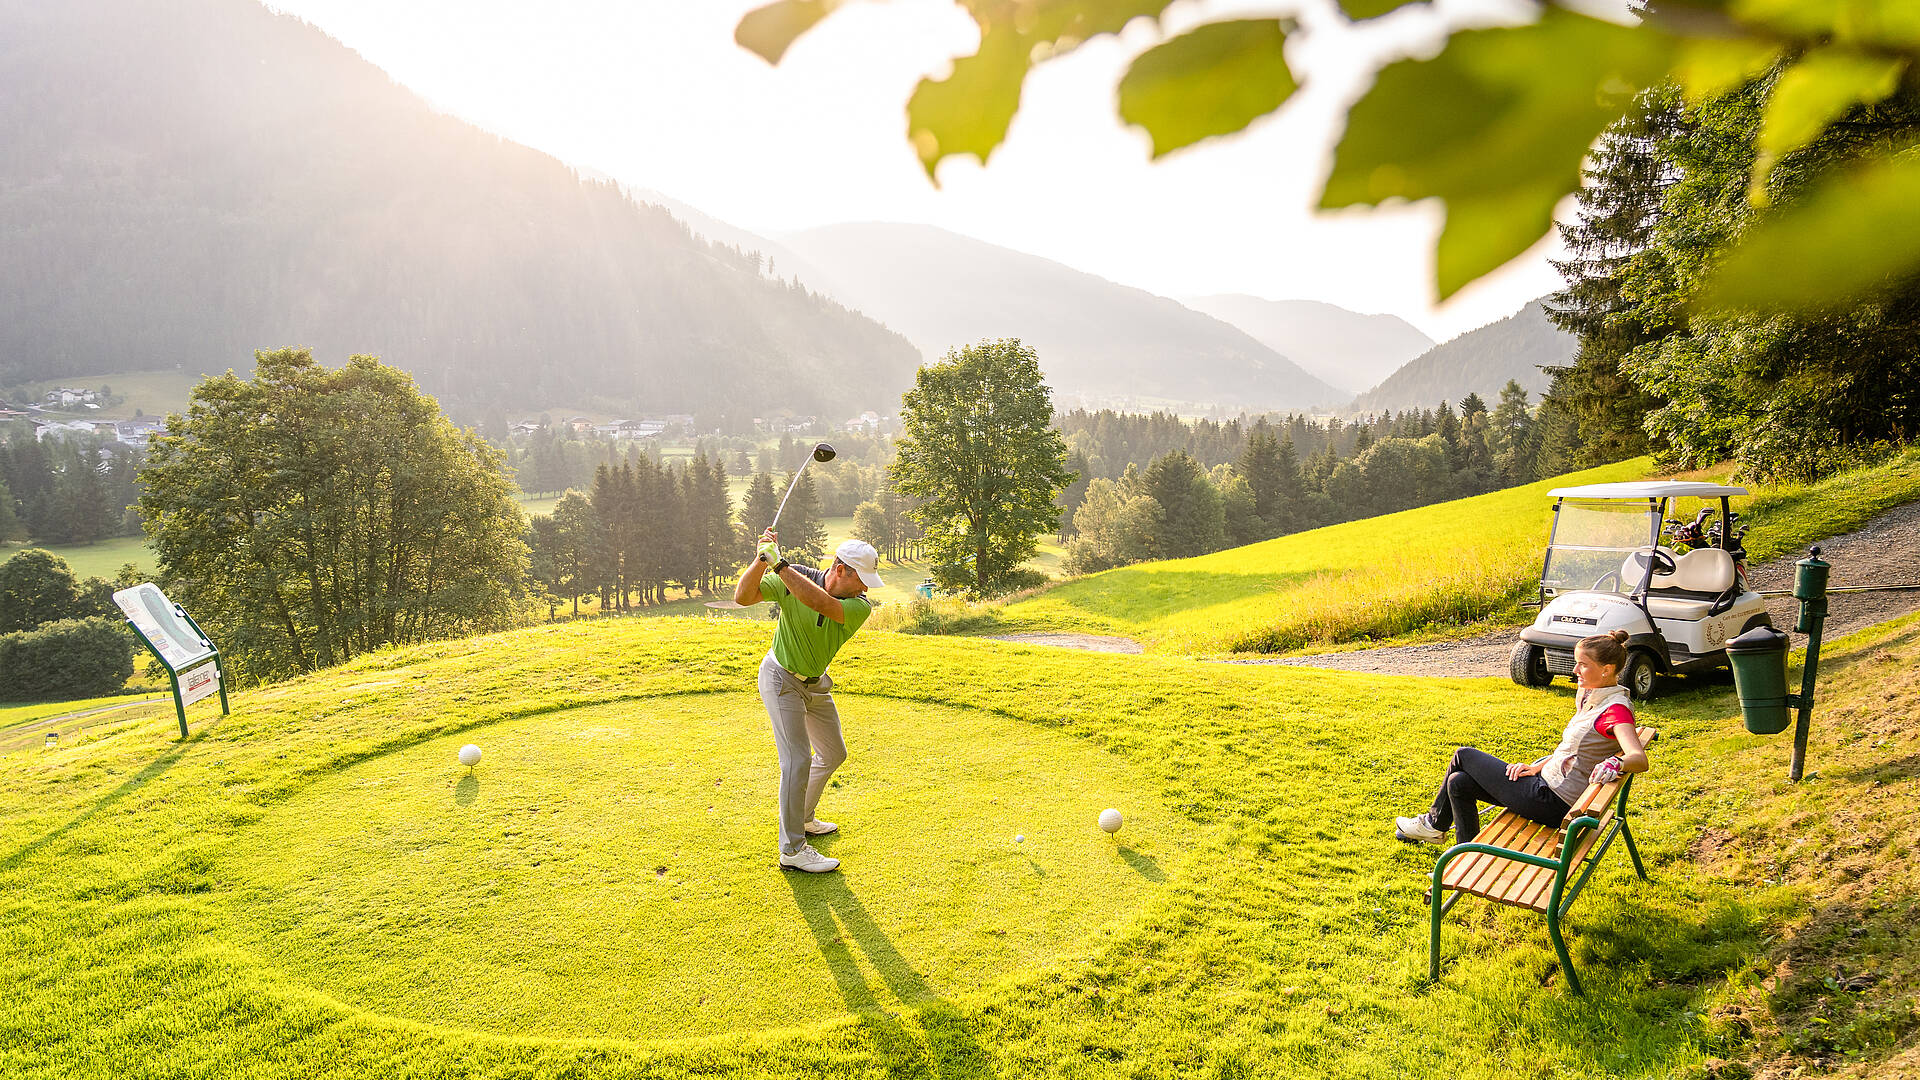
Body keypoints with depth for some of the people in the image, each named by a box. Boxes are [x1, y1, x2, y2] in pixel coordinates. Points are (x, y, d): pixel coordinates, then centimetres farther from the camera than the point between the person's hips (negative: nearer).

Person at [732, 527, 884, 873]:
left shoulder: (860, 606, -21)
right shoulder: (792, 579, -24)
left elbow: (819, 602, -40)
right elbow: (743, 597, -31)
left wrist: (779, 564, -46)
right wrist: (762, 561, -47)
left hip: (815, 682, 5)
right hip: (781, 679, -5)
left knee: (833, 753, 17)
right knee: (797, 760, -13)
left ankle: (803, 819, 39)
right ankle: (792, 849, -5)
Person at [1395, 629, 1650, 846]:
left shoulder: (1616, 709, -19)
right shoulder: (1589, 696, 9)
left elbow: (1640, 759, -33)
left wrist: (1616, 763, -52)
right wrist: (1537, 766, 7)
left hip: (1552, 803, -9)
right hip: (1548, 783, 9)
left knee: (1464, 756, 0)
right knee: (1459, 782, 8)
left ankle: (1435, 823, 22)